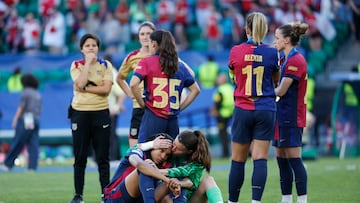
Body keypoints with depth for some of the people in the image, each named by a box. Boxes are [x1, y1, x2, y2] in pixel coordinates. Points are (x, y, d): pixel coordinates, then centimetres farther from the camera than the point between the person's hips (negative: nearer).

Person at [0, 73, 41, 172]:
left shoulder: (25, 92, -3)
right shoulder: (38, 95, 19)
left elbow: (21, 107, -10)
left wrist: (15, 120, -10)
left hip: (25, 119, -7)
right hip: (36, 121, 7)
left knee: (17, 144, -6)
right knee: (33, 145, -1)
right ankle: (32, 167, -8)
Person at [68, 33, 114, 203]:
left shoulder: (106, 65, 5)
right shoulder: (76, 65, 3)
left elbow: (106, 89, -9)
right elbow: (80, 83, -16)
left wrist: (85, 88, -13)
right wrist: (88, 63, -12)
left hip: (101, 113, 0)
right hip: (80, 113, 0)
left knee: (102, 157, 0)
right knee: (80, 157, 2)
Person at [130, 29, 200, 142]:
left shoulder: (147, 62, -2)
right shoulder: (179, 65, 13)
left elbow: (133, 84, -17)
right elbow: (195, 90, 17)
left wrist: (142, 104, -4)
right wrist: (179, 107, 15)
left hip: (153, 117, -5)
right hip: (173, 120, 5)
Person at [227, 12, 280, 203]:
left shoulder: (235, 51, -4)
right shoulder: (272, 53, -4)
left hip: (243, 110, 0)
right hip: (266, 110, 0)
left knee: (238, 161, 7)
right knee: (260, 159, -3)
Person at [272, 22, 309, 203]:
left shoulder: (295, 61, -15)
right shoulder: (286, 59, 16)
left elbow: (281, 91, -17)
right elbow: (278, 85, 17)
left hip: (291, 117, -10)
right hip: (283, 116, 10)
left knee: (294, 159, -8)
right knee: (281, 159, 11)